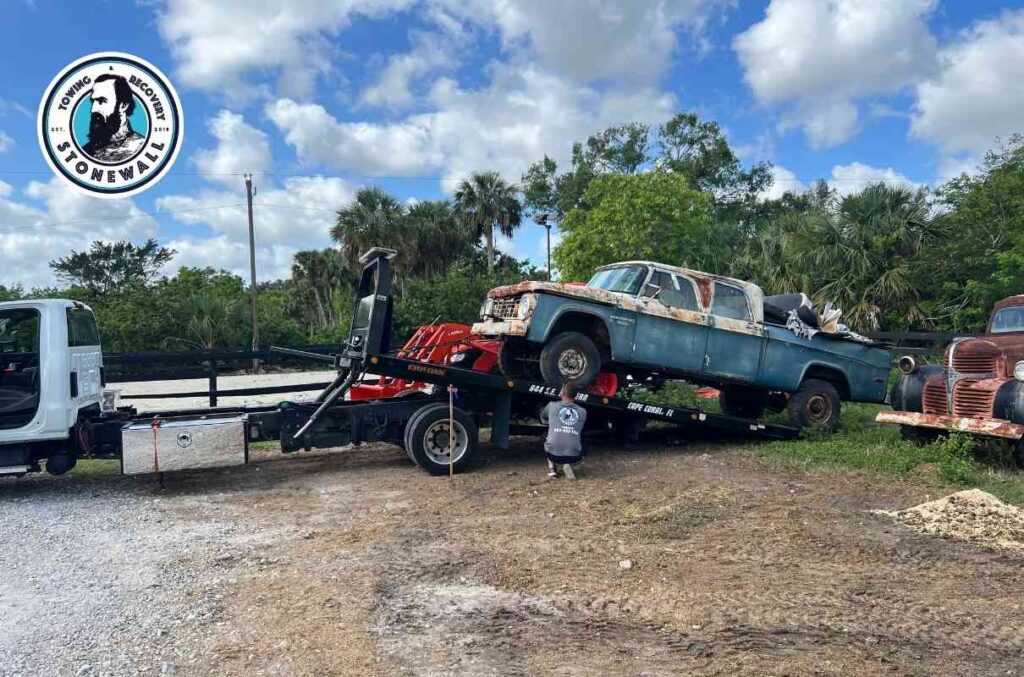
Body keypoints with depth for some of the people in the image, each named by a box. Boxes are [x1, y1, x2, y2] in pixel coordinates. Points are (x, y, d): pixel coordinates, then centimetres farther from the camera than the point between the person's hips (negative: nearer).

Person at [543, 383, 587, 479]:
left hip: (553, 454, 0)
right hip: (573, 456, 0)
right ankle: (569, 465, 5)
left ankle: (551, 468, 15)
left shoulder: (552, 406, 6)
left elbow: (544, 413, 31)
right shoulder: (582, 412, 9)